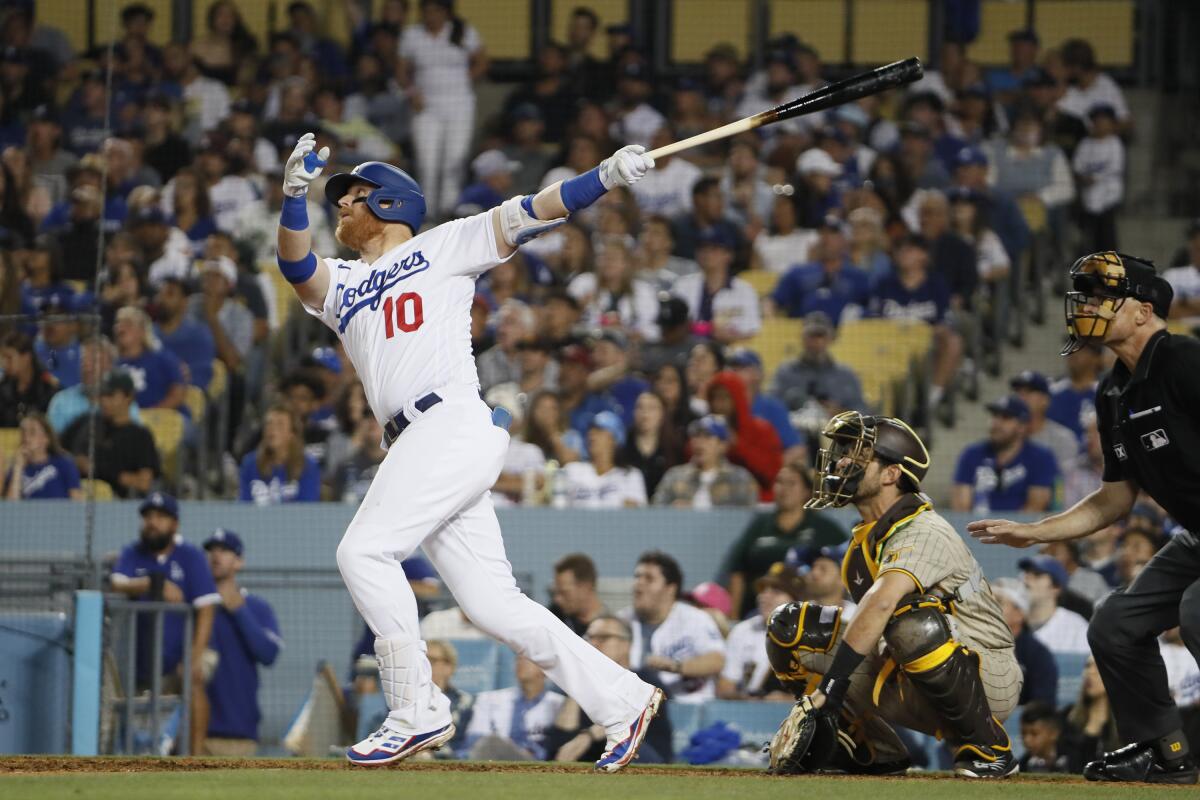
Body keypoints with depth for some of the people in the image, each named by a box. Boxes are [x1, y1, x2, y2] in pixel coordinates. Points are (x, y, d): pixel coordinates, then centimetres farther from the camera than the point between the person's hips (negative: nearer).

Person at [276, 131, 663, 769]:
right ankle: (621, 700, 7)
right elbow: (296, 263, 5)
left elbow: (524, 216, 4)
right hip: (413, 447, 7)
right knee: (493, 606, 1)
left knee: (365, 550, -19)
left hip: (456, 423, -7)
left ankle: (417, 712, -16)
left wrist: (608, 176, -8)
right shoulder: (340, 285, 25)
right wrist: (295, 193, -13)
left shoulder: (442, 248, 12)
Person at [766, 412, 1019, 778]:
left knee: (913, 622, -40)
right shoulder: (868, 536, 8)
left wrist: (829, 686, -44)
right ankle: (876, 751, 7)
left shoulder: (925, 533, -22)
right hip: (918, 692, 8)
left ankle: (989, 748, -20)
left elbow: (881, 604, -36)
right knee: (789, 627, -1)